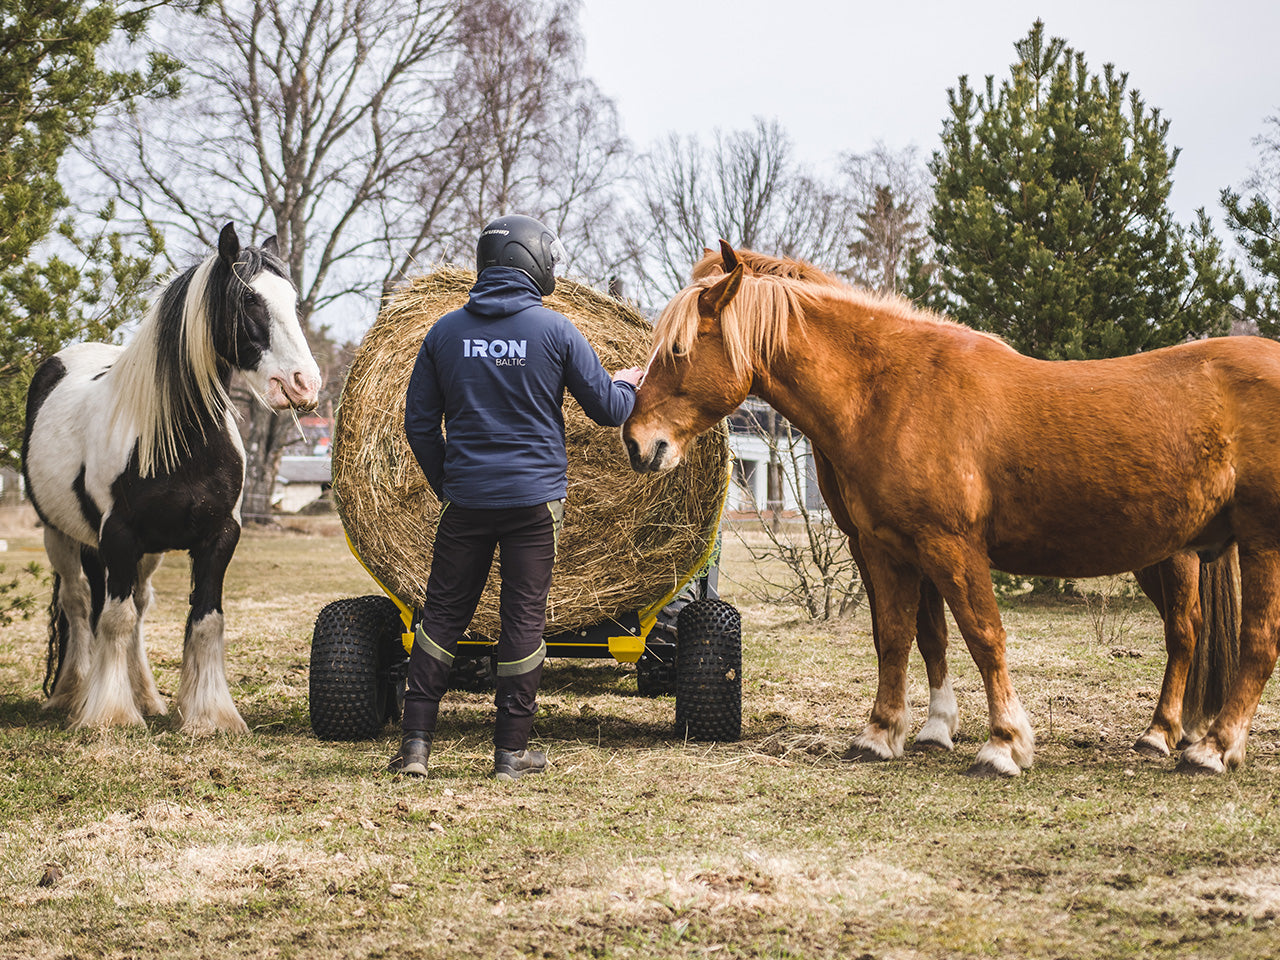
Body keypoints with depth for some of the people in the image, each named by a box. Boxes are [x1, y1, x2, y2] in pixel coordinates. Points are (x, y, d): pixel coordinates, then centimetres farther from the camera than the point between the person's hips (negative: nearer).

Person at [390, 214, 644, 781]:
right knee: (523, 616, 4)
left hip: (466, 498, 2)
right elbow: (608, 410, 2)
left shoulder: (445, 332, 3)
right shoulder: (555, 331, -4)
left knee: (443, 612, 10)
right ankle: (511, 751, 8)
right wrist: (627, 386, 24)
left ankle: (415, 744, 5)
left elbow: (419, 424, 6)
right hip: (535, 499, -2)